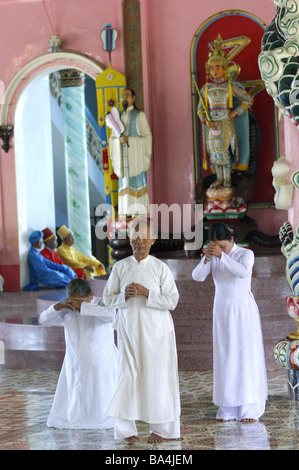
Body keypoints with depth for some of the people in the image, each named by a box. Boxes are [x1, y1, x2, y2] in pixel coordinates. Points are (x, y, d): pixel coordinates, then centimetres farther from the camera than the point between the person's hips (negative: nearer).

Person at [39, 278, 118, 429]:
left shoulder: (101, 305, -11)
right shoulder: (67, 311, 0)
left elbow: (111, 314, -33)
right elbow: (44, 320, -6)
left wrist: (83, 306, -35)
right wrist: (59, 306, -24)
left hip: (101, 366, -3)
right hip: (75, 365, 4)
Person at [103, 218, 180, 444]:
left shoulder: (161, 268, -1)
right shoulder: (120, 267, 4)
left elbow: (172, 300, -5)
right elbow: (108, 298, 6)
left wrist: (146, 293, -17)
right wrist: (124, 295, -14)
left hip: (156, 330, -1)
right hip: (129, 329, 1)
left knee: (157, 377, 1)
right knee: (128, 376, -1)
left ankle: (159, 428, 12)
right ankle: (127, 429, 5)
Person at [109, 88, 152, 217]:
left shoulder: (140, 115, 0)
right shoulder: (118, 117, 15)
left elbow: (147, 137, -4)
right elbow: (113, 139, 12)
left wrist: (130, 139, -14)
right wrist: (119, 140, -9)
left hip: (136, 156, -4)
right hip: (123, 157, 4)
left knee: (138, 185, -7)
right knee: (124, 185, 1)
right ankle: (126, 216, 1)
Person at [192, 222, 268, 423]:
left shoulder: (246, 254, -5)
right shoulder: (213, 257, 5)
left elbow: (243, 271, -25)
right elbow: (198, 276, -9)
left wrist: (222, 255, -29)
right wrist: (207, 257, -23)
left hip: (243, 309, -3)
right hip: (222, 309, 3)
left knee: (247, 356, -4)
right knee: (225, 358, 2)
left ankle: (250, 408, 0)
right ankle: (227, 409, 6)